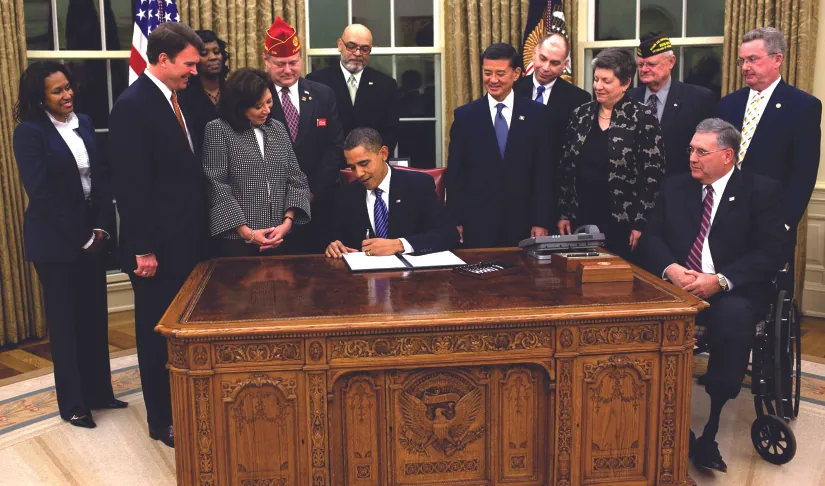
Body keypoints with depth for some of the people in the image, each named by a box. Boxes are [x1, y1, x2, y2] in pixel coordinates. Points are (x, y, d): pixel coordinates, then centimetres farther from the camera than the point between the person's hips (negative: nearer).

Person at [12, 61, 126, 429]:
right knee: (64, 321, 6)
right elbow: (41, 192, -16)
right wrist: (80, 237, -15)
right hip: (56, 241, -5)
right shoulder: (29, 132, -10)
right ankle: (73, 404, 20)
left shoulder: (83, 123, 7)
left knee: (95, 315, 12)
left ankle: (98, 391, 27)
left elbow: (101, 176, 5)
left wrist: (101, 226, -6)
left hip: (92, 235, 5)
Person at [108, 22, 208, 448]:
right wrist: (142, 249, -19)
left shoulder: (176, 99, 10)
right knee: (158, 332, 7)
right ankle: (161, 420, 22)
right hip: (158, 243, -8)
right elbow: (131, 185, -19)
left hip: (188, 238, 8)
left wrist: (200, 229, 11)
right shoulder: (133, 105, -16)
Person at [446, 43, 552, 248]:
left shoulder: (537, 114, 3)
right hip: (477, 222, 0)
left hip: (522, 222, 0)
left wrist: (542, 221, -4)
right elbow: (454, 174, 3)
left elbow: (544, 172, 2)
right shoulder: (465, 115, 3)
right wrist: (455, 222, -1)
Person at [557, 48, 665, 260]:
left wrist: (640, 225, -11)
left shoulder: (643, 118, -6)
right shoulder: (580, 114, 7)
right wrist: (563, 214, 7)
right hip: (582, 220, 4)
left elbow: (653, 176, -8)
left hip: (622, 224, -4)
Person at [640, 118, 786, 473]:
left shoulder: (762, 191, 4)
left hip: (733, 292, -2)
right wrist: (671, 269, -13)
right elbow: (651, 237, 9)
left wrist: (720, 280, -20)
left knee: (732, 319, -37)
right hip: (677, 285, 3)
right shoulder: (675, 187, 16)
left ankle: (710, 434, -23)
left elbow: (770, 253, -6)